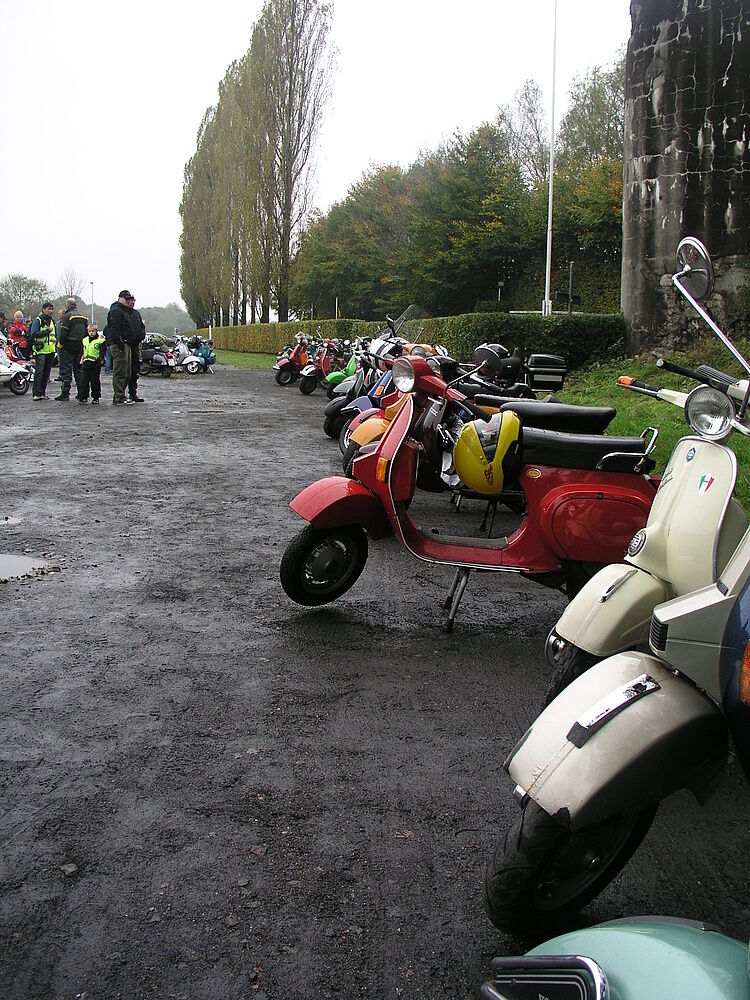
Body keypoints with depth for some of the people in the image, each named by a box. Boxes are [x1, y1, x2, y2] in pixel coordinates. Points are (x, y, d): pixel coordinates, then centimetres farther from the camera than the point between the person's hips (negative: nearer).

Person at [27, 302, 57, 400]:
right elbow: (34, 334, -16)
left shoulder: (52, 321, 18)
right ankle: (36, 394, -14)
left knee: (46, 373, 9)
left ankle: (42, 393, 16)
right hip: (41, 351, -7)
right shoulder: (37, 321, -5)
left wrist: (55, 341, 9)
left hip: (50, 351, 7)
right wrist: (47, 331, -19)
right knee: (39, 372, -13)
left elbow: (55, 334, 29)